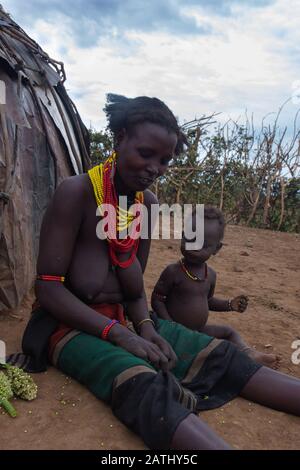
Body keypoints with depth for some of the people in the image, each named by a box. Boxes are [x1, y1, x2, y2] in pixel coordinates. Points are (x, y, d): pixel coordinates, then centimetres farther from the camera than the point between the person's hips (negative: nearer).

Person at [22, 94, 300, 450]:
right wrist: (118, 333, -22)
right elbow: (48, 288, -17)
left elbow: (135, 289, 9)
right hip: (68, 323, -6)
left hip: (121, 319, 7)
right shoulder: (77, 192, -15)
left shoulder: (148, 204, 5)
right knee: (144, 385, -35)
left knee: (220, 355, -8)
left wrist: (146, 327, -11)